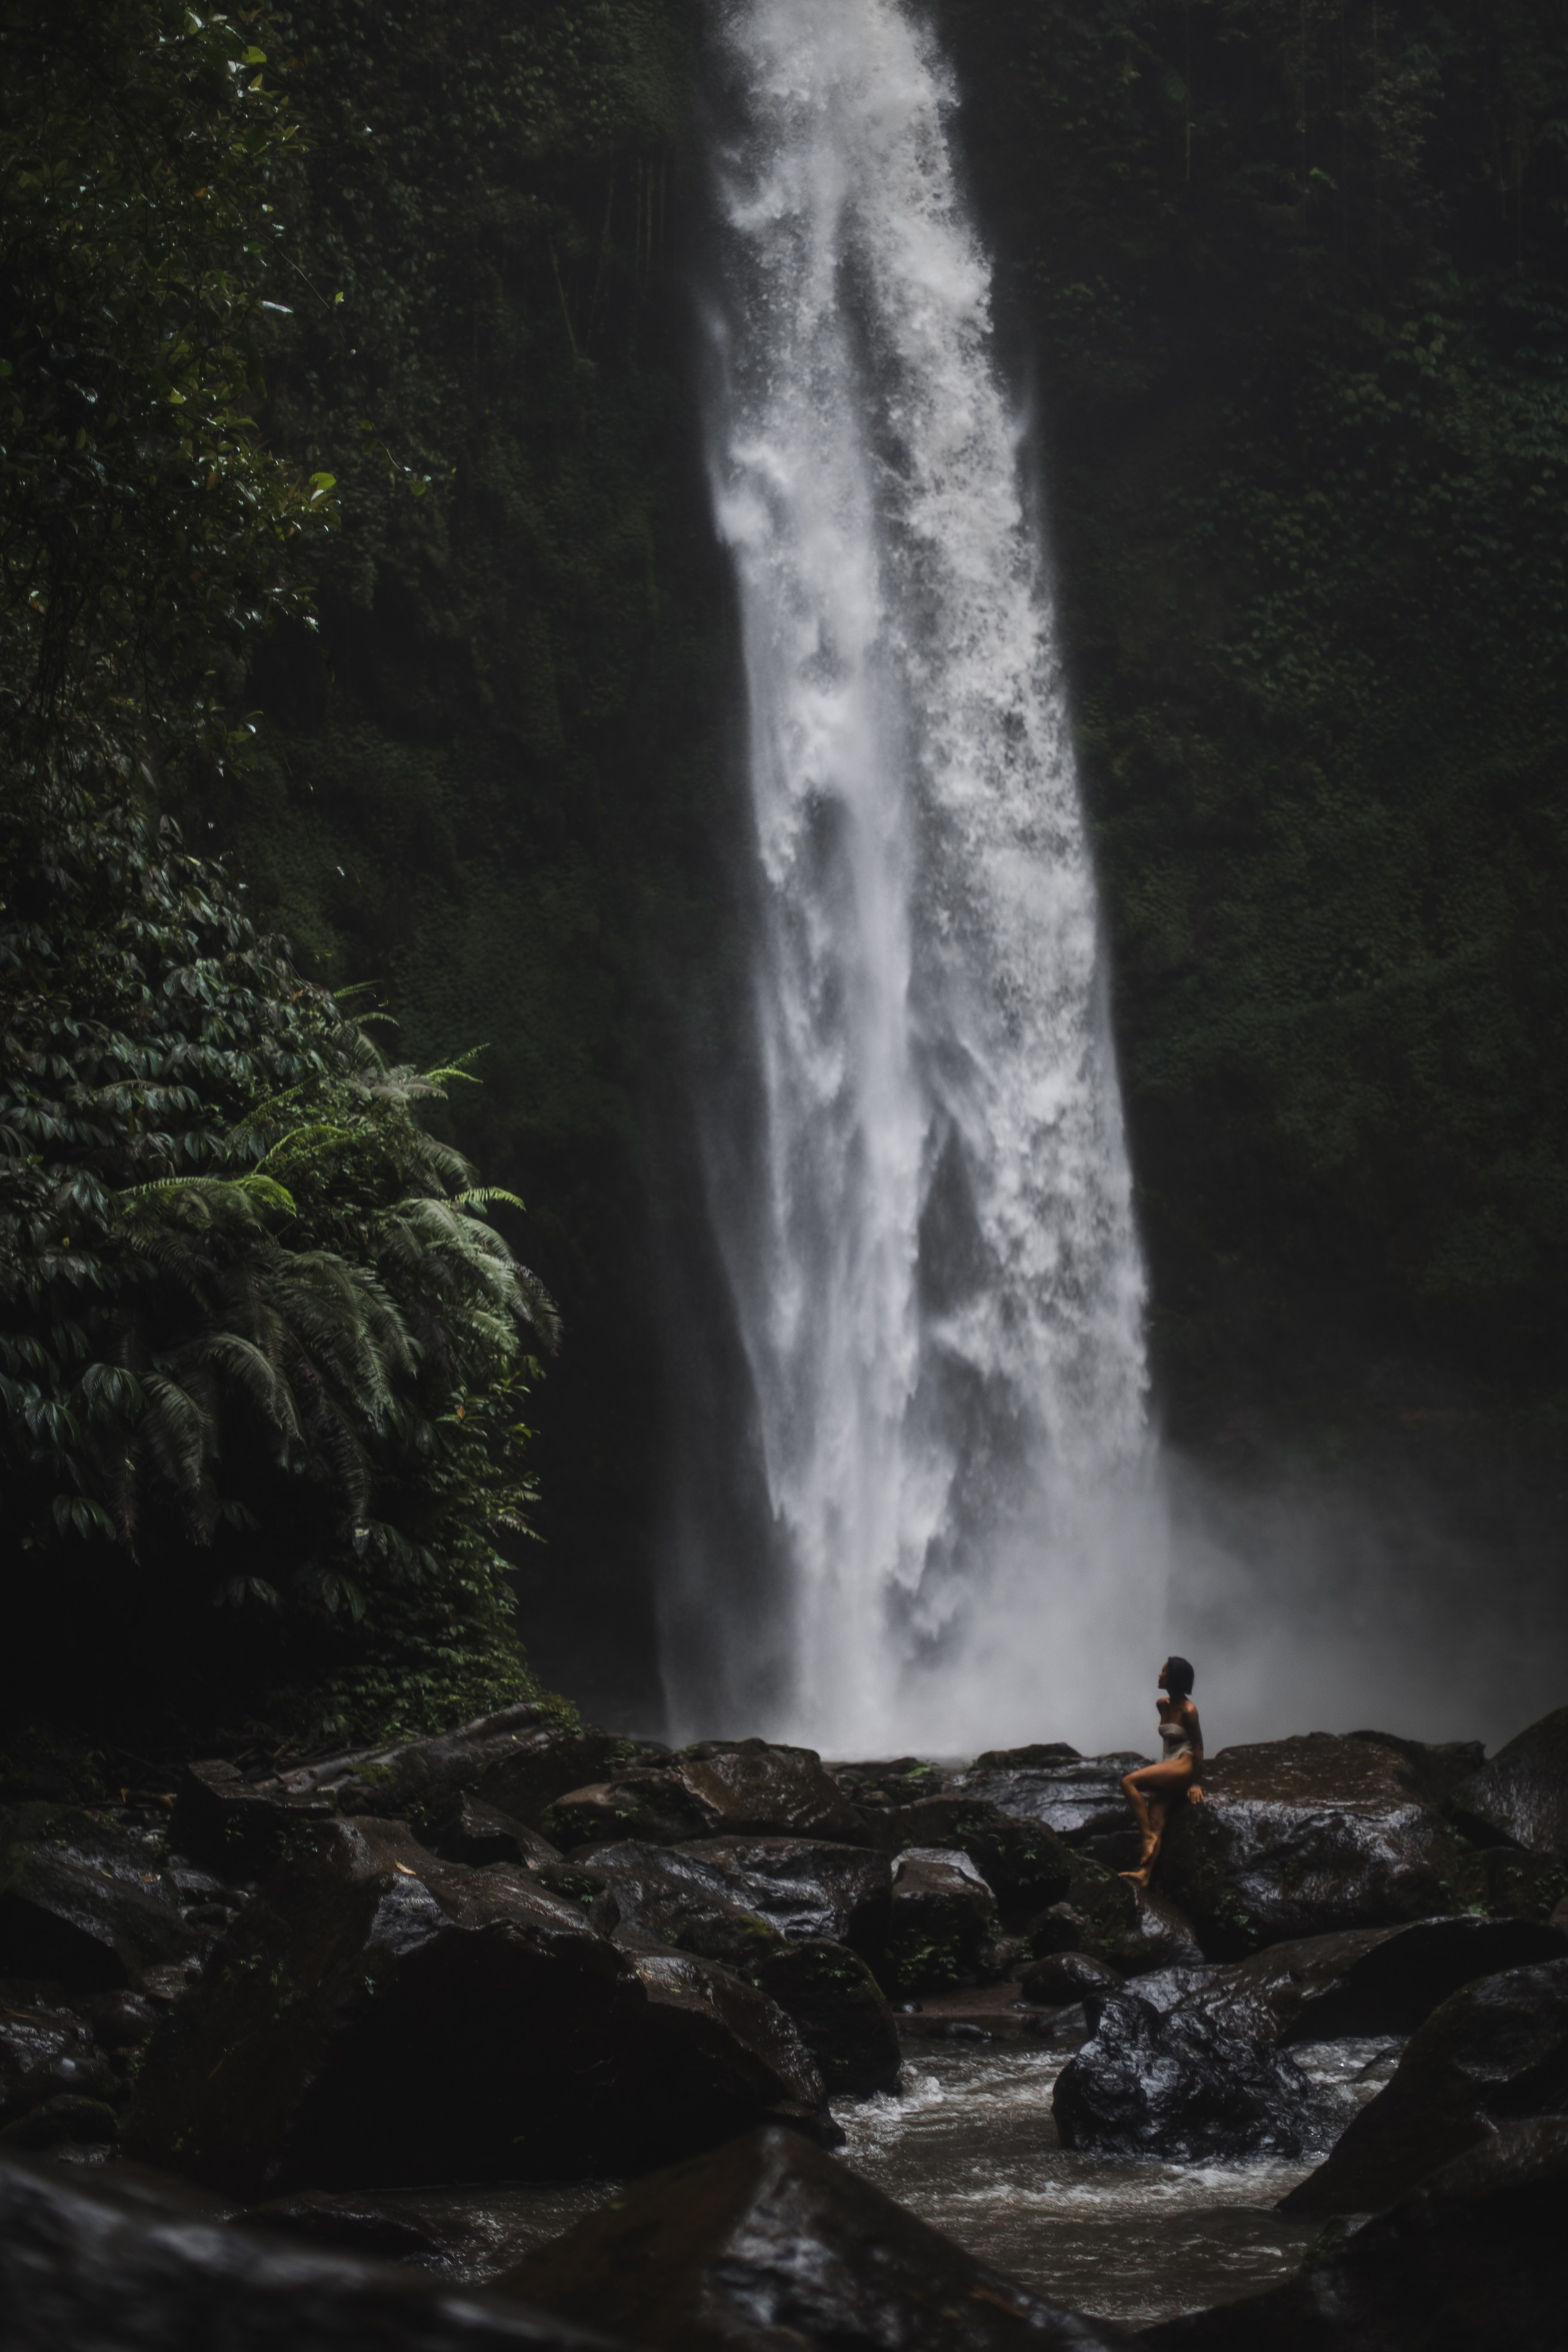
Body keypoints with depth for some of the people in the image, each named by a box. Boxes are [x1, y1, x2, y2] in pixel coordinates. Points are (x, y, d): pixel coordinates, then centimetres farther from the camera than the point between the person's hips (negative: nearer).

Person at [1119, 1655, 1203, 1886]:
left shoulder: (1188, 1710, -13)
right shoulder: (1163, 1705, 11)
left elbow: (1198, 1748, -11)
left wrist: (1194, 1783, -9)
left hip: (1183, 1767, -8)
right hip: (1168, 1770, 8)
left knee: (1129, 1782, -22)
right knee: (1157, 1822, -5)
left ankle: (1148, 1836, -18)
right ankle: (1144, 1874, -13)